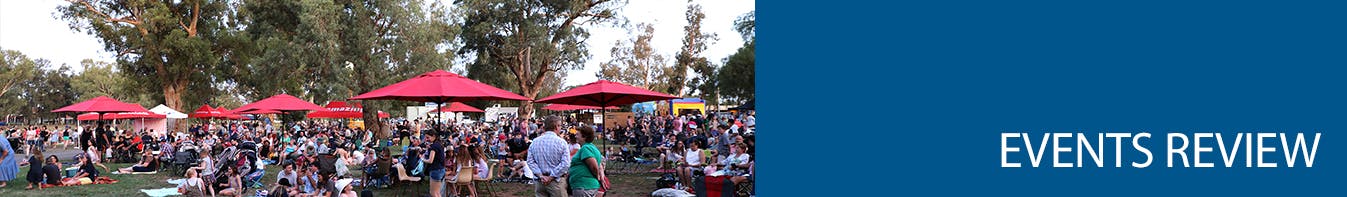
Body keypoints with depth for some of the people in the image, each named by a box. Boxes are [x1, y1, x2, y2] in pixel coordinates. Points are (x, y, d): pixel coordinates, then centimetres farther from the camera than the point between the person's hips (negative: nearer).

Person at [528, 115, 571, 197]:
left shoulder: (535, 142, 4)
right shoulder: (561, 142, -9)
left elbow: (530, 161, -1)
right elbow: (565, 164, -16)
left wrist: (540, 175, -7)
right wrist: (551, 177, -12)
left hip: (539, 182, 4)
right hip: (556, 181, -4)